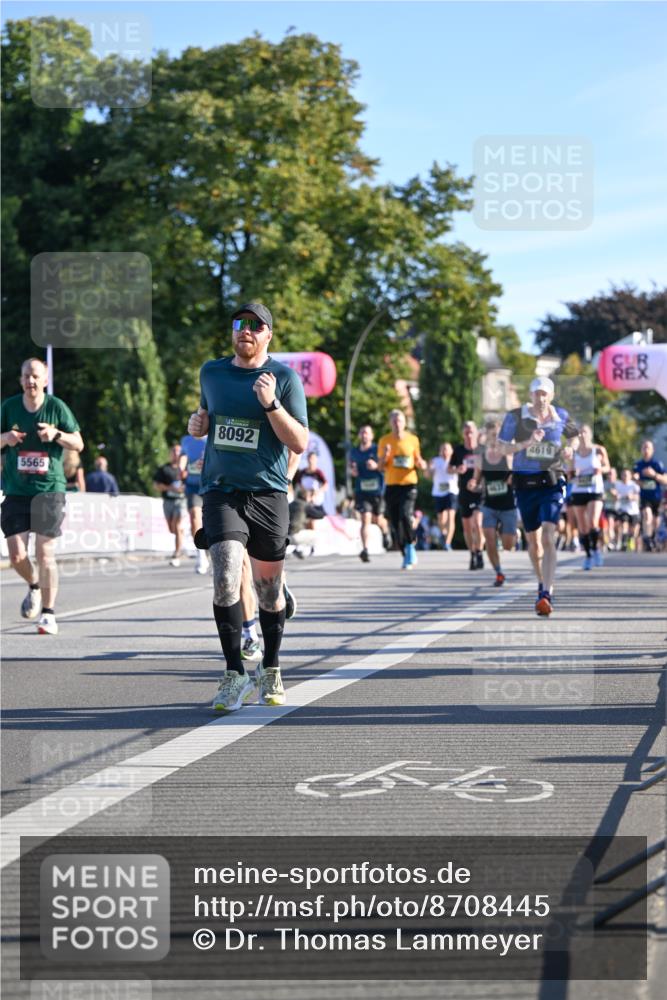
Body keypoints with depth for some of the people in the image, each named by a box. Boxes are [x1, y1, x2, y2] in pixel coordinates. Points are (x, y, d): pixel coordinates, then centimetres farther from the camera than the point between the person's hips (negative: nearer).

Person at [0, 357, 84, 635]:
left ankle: (48, 614, 5)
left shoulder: (57, 407, -1)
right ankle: (34, 586, 29)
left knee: (45, 554, -5)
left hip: (49, 490, -2)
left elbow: (78, 444, 3)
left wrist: (56, 434, -17)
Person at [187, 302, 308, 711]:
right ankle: (235, 674, -12)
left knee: (269, 585, 10)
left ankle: (270, 670, 28)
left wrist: (270, 404, -19)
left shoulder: (285, 378, -1)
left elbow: (300, 443, -6)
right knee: (226, 578, -18)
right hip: (221, 491, 1)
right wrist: (198, 423, 6)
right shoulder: (212, 372, 10)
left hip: (268, 493, -1)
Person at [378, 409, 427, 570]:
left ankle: (411, 546, -1)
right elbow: (381, 467, 7)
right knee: (395, 523, 2)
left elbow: (418, 460, 16)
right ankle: (406, 555, 17)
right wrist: (384, 457, -12)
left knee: (405, 515, -23)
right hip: (391, 485, 2)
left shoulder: (413, 439, 4)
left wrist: (421, 464, -7)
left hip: (409, 484, -2)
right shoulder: (384, 441, 5)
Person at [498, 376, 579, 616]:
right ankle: (542, 582, 38)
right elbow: (504, 448, -6)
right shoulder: (515, 416, -2)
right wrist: (527, 443, -22)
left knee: (548, 537, -16)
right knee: (533, 540, 13)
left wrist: (570, 449, 1)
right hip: (525, 484, 1)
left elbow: (574, 436, 22)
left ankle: (546, 595, -23)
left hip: (551, 483, -1)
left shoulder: (561, 416, 3)